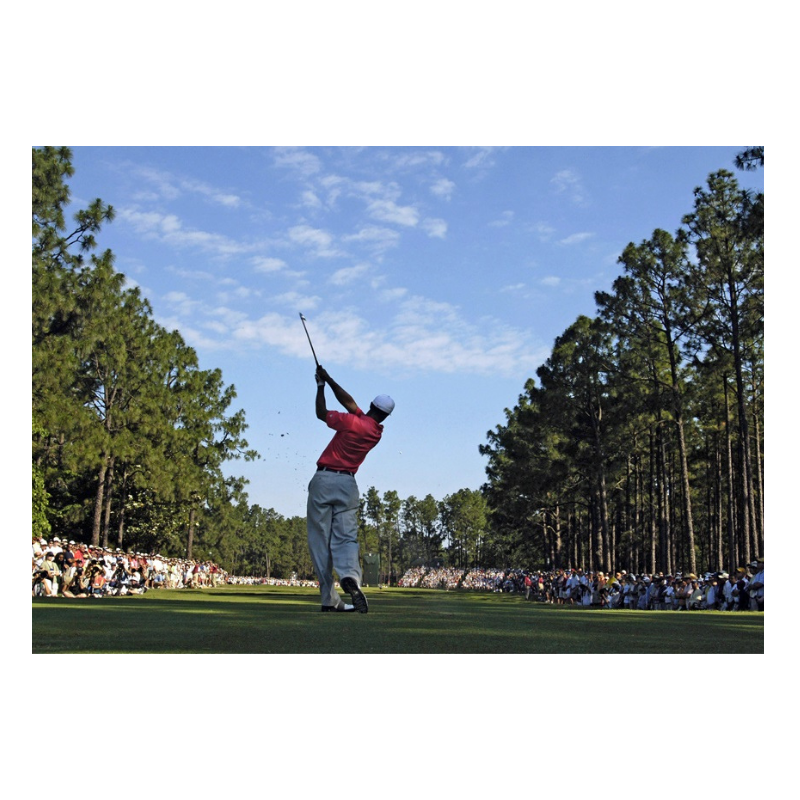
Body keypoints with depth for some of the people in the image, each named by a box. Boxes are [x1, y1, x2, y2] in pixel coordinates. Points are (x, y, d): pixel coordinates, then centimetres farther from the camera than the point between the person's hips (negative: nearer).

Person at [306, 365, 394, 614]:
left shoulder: (352, 422, -9)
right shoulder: (377, 432, 9)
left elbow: (321, 413, 6)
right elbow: (349, 401, 14)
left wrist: (321, 385, 17)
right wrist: (329, 379, 15)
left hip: (323, 479, -3)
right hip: (347, 484, 3)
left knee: (320, 540, 1)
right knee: (346, 537, 0)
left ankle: (329, 599, -1)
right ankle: (350, 576, -31)